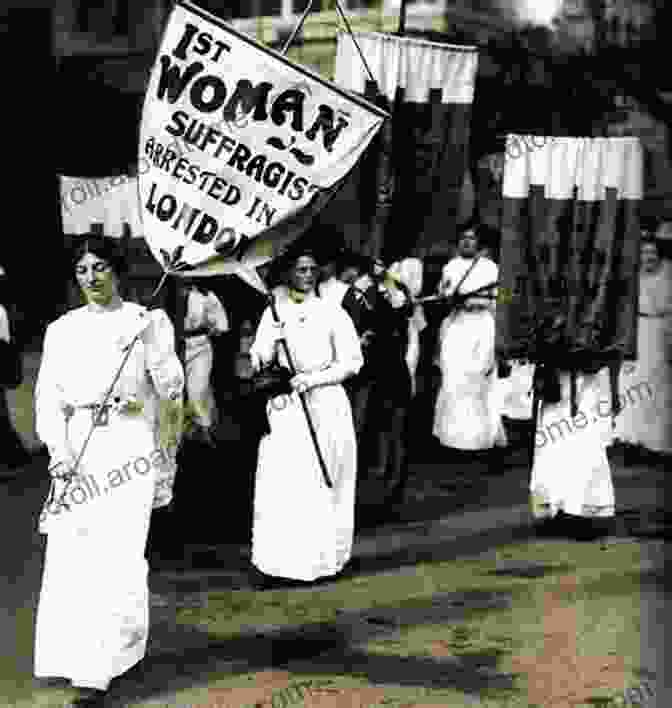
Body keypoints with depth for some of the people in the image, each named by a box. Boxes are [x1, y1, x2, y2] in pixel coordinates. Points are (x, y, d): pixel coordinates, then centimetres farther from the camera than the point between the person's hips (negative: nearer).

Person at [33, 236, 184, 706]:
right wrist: (58, 451, -6)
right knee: (70, 556, 0)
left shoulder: (146, 322, 4)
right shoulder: (62, 330, 11)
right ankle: (73, 656, 18)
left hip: (130, 446, -3)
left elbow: (171, 387, 1)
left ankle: (98, 670, -2)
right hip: (77, 449, 3)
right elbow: (49, 396, 4)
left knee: (118, 555, -8)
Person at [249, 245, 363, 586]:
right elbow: (260, 361, 3)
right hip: (284, 408, 1)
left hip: (325, 407, -1)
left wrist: (313, 379, -11)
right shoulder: (274, 312, 9)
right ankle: (276, 561, -1)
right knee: (279, 484, -5)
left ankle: (322, 556, 14)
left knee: (322, 484, 2)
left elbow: (351, 361, 0)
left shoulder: (332, 312, 3)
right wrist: (271, 341, -18)